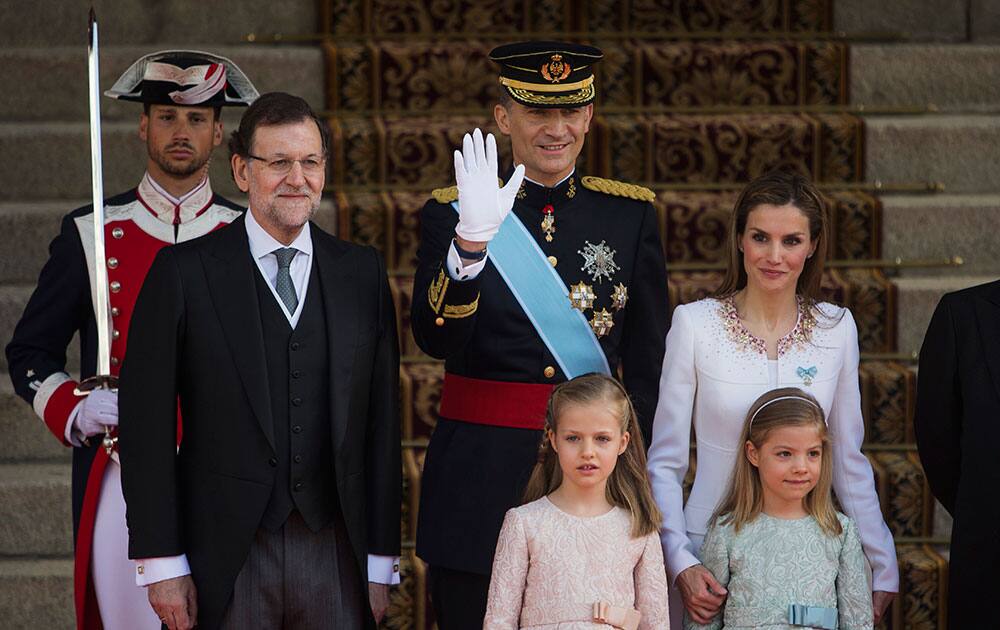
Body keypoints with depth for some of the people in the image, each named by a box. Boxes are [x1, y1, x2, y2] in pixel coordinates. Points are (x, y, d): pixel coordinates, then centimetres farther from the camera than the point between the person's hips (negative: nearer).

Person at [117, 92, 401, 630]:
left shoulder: (362, 272, 9)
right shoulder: (184, 273, 0)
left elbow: (383, 421, 8)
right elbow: (146, 424, -2)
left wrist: (382, 563, 4)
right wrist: (162, 564, -7)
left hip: (336, 551, 2)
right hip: (225, 560, -2)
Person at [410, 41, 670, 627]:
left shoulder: (632, 213, 6)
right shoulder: (451, 212, 1)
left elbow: (650, 360, 6)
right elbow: (435, 339, -13)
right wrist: (471, 242, -28)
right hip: (481, 477, -1)